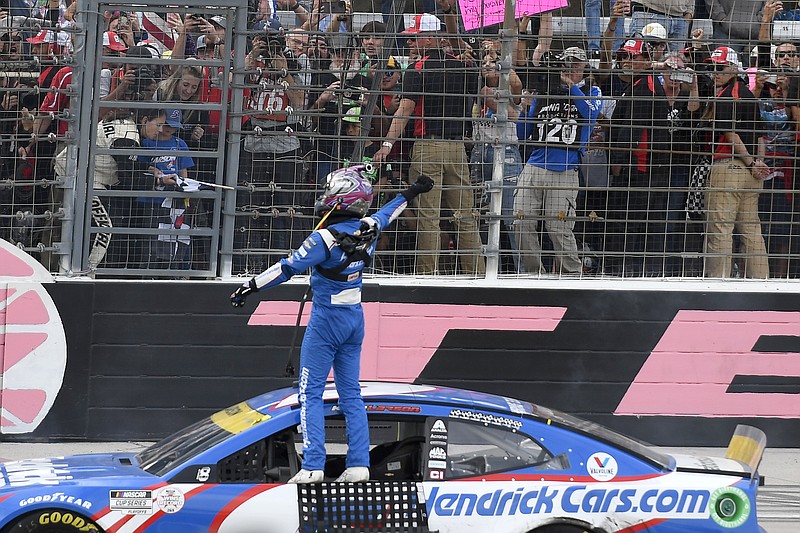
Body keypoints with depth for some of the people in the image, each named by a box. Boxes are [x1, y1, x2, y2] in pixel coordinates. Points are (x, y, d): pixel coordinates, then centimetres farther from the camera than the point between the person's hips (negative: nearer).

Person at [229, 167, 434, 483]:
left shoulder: (327, 238, -21)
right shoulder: (368, 230, 0)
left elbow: (289, 267, -21)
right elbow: (387, 213, 21)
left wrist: (251, 286, -16)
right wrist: (412, 193, 41)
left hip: (326, 319, -7)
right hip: (355, 318, 7)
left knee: (310, 393, -3)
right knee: (351, 393, 10)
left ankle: (312, 466, -11)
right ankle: (358, 465, 4)